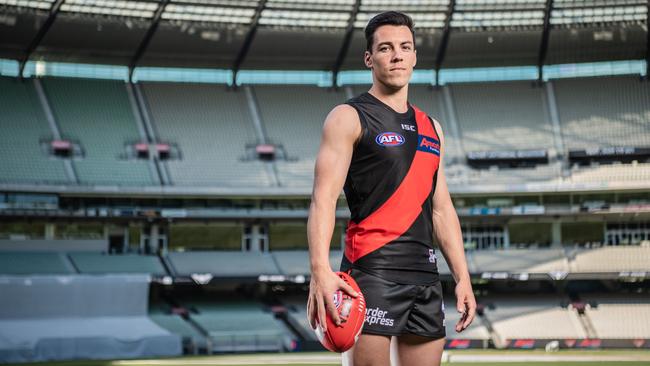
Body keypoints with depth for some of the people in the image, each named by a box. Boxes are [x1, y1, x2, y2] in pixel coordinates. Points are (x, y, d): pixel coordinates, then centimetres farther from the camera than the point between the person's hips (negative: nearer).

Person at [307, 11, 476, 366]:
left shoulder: (430, 127, 20)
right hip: (372, 269, -7)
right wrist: (320, 270, -25)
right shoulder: (348, 118, -1)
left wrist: (462, 277, 15)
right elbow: (323, 198, -11)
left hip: (425, 273, 7)